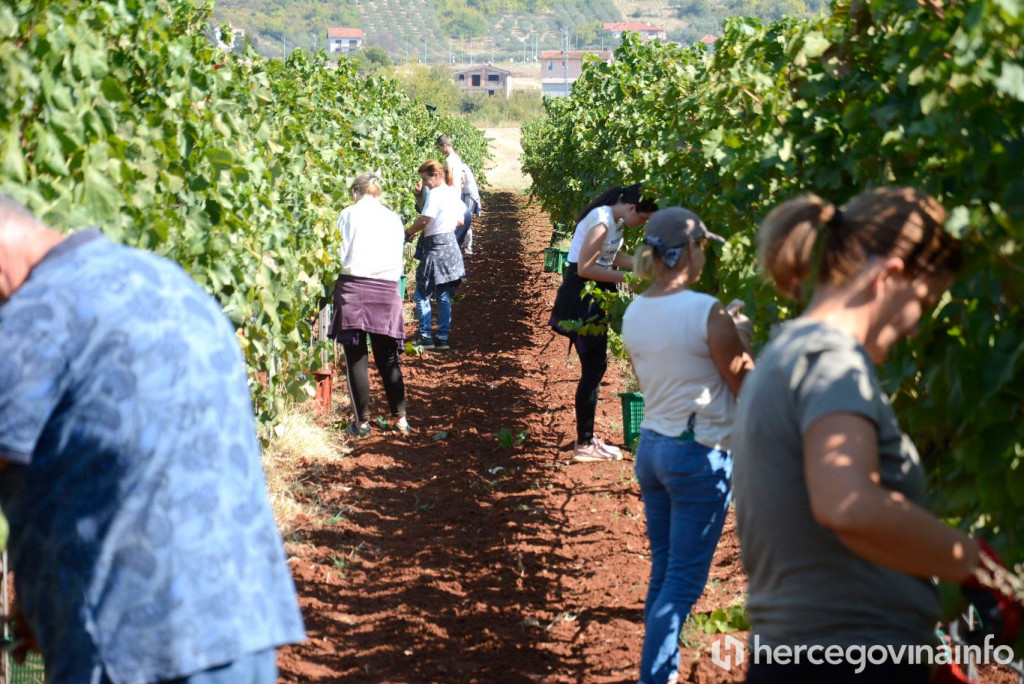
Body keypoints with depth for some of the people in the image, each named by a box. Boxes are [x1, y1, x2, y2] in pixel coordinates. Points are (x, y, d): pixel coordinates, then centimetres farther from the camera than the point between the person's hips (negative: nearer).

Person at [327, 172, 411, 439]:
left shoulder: (349, 214, 1)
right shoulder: (393, 218, 11)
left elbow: (341, 254, 0)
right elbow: (399, 259, 13)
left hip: (354, 286, -3)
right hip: (387, 289, 3)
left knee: (356, 357, 3)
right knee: (388, 358, 12)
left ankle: (362, 421, 5)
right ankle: (400, 418, 12)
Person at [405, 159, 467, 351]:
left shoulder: (435, 194, -15)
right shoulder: (453, 193, 11)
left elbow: (423, 220, -20)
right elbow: (459, 221, 18)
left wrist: (408, 233, -7)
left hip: (435, 247, -8)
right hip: (451, 245, 8)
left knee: (422, 294, 0)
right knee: (444, 296, 10)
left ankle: (425, 337, -1)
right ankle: (443, 338, 10)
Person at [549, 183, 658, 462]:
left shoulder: (615, 219, 7)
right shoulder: (602, 222, -23)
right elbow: (585, 267, -25)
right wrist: (626, 278, -22)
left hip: (594, 296, 10)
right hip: (582, 296, -10)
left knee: (595, 366, 15)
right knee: (593, 368, -6)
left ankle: (587, 436, 24)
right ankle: (584, 445, 1)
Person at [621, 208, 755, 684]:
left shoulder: (634, 313, 3)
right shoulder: (708, 313, -17)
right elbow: (745, 386, -10)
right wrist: (742, 337, 6)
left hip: (651, 445, 7)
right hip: (700, 454, -7)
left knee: (663, 572, 16)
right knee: (683, 582, -1)